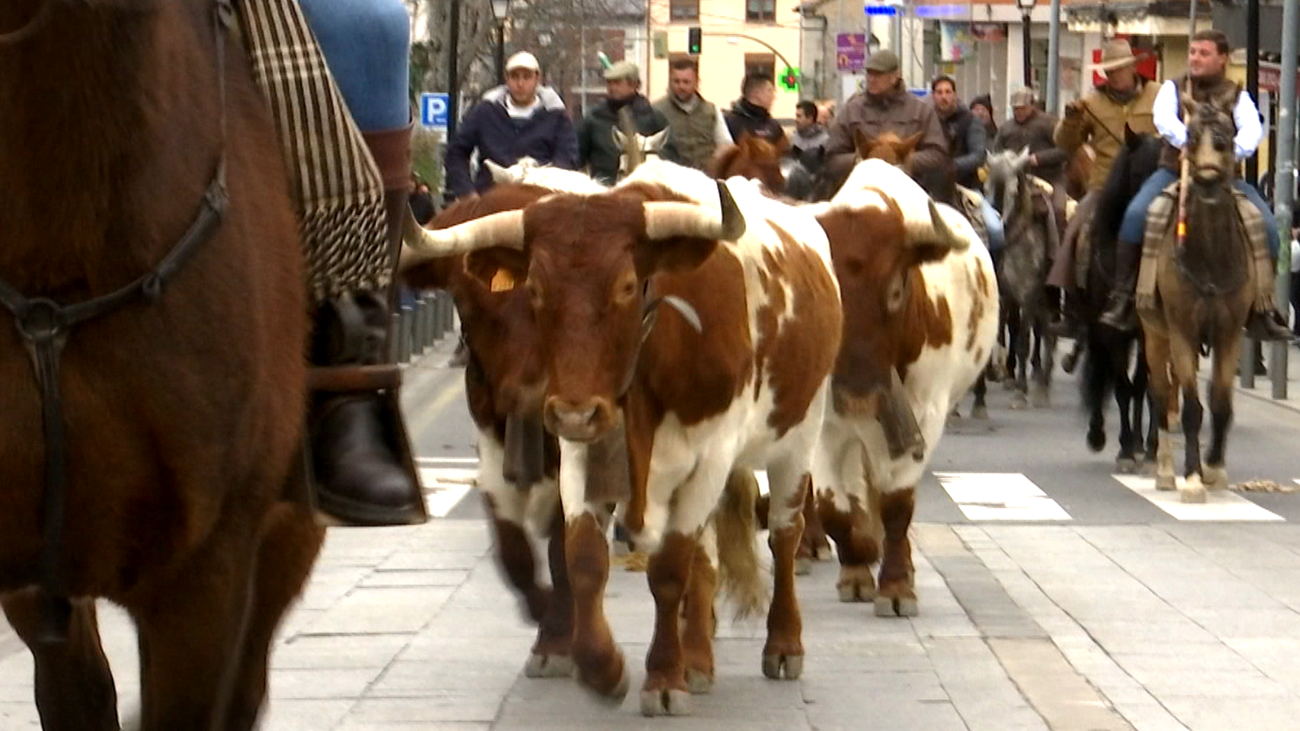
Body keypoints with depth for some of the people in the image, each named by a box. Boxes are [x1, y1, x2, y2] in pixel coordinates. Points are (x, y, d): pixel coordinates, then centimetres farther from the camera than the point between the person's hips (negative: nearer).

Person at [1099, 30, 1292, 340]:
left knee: (1267, 226, -20)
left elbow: (1252, 128, -10)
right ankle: (1122, 297, -18)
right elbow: (1163, 117, -13)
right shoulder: (1173, 88, 8)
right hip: (1175, 171, -1)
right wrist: (1188, 141, -34)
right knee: (1136, 214, -27)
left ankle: (1261, 308, -8)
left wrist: (1235, 150, -34)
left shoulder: (1237, 96, 9)